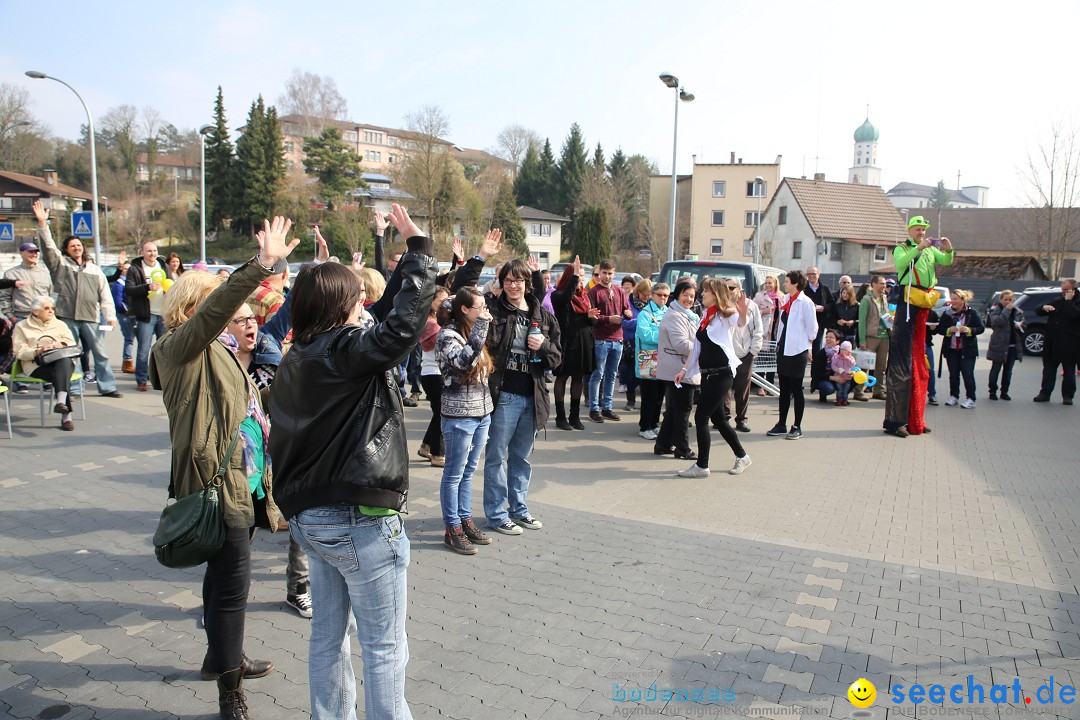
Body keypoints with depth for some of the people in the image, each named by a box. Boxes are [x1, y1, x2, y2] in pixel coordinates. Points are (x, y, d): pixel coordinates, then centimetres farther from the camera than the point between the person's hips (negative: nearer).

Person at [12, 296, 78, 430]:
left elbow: (72, 344, 14)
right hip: (37, 366, -2)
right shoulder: (22, 327, 16)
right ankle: (66, 416, -45)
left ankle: (61, 401, -56)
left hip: (62, 361, 2)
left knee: (64, 361, -38)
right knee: (59, 375, -34)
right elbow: (19, 352, 4)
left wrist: (62, 345, -9)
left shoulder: (60, 324, 26)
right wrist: (37, 351, -15)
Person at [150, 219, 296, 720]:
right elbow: (214, 310, -31)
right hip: (219, 484, -10)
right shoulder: (182, 347, -10)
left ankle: (223, 655, 40)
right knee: (232, 582, -5)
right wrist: (262, 266, -41)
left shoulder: (217, 350, 19)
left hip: (242, 484, 10)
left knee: (226, 576, 22)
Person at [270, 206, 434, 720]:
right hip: (361, 522, -9)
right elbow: (405, 321, -26)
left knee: (328, 635, 21)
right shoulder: (347, 352, -19)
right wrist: (418, 247, -16)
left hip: (310, 518, 9)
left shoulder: (297, 359, 7)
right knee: (385, 647, 6)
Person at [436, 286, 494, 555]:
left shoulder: (474, 332, 11)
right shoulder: (447, 335, -12)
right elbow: (464, 361, -30)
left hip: (482, 412, 8)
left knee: (469, 471, 15)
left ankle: (465, 520, 24)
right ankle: (453, 529, 12)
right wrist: (481, 328, -29)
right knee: (454, 474, 3)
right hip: (459, 415, -8)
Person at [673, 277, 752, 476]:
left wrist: (743, 313, -55)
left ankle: (702, 466, 4)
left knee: (701, 417, -6)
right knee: (717, 418, 15)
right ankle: (742, 457, 30)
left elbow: (740, 323, -33)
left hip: (721, 374, -8)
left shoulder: (725, 315, -10)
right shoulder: (705, 317, 13)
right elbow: (697, 347, 18)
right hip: (707, 374, 8)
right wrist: (685, 369, 15)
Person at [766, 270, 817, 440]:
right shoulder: (786, 300, 9)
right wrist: (779, 344, 12)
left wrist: (806, 345, 2)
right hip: (783, 348, 7)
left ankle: (797, 427, 10)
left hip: (797, 350, -7)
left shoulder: (805, 302, -13)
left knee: (796, 390, 1)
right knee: (784, 390, 12)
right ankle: (781, 425, 20)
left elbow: (812, 328, -9)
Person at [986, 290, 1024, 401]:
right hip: (999, 345, -5)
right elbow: (997, 321, -24)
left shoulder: (1017, 311, 9)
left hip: (1013, 346, 5)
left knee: (1008, 370, 10)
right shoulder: (995, 310, -6)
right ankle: (992, 392, 10)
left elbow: (1023, 323, 20)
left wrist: (1020, 325, -3)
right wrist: (1007, 309, -22)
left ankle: (1004, 392, 18)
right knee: (995, 369, 2)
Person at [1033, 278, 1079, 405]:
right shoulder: (1057, 301, 14)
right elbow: (1037, 311, 15)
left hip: (1069, 344, -5)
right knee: (1049, 369, 9)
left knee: (1069, 371, 4)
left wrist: (1068, 300, -16)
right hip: (1052, 342, 5)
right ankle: (1045, 393, 15)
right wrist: (1044, 307, -6)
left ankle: (1067, 396, 12)